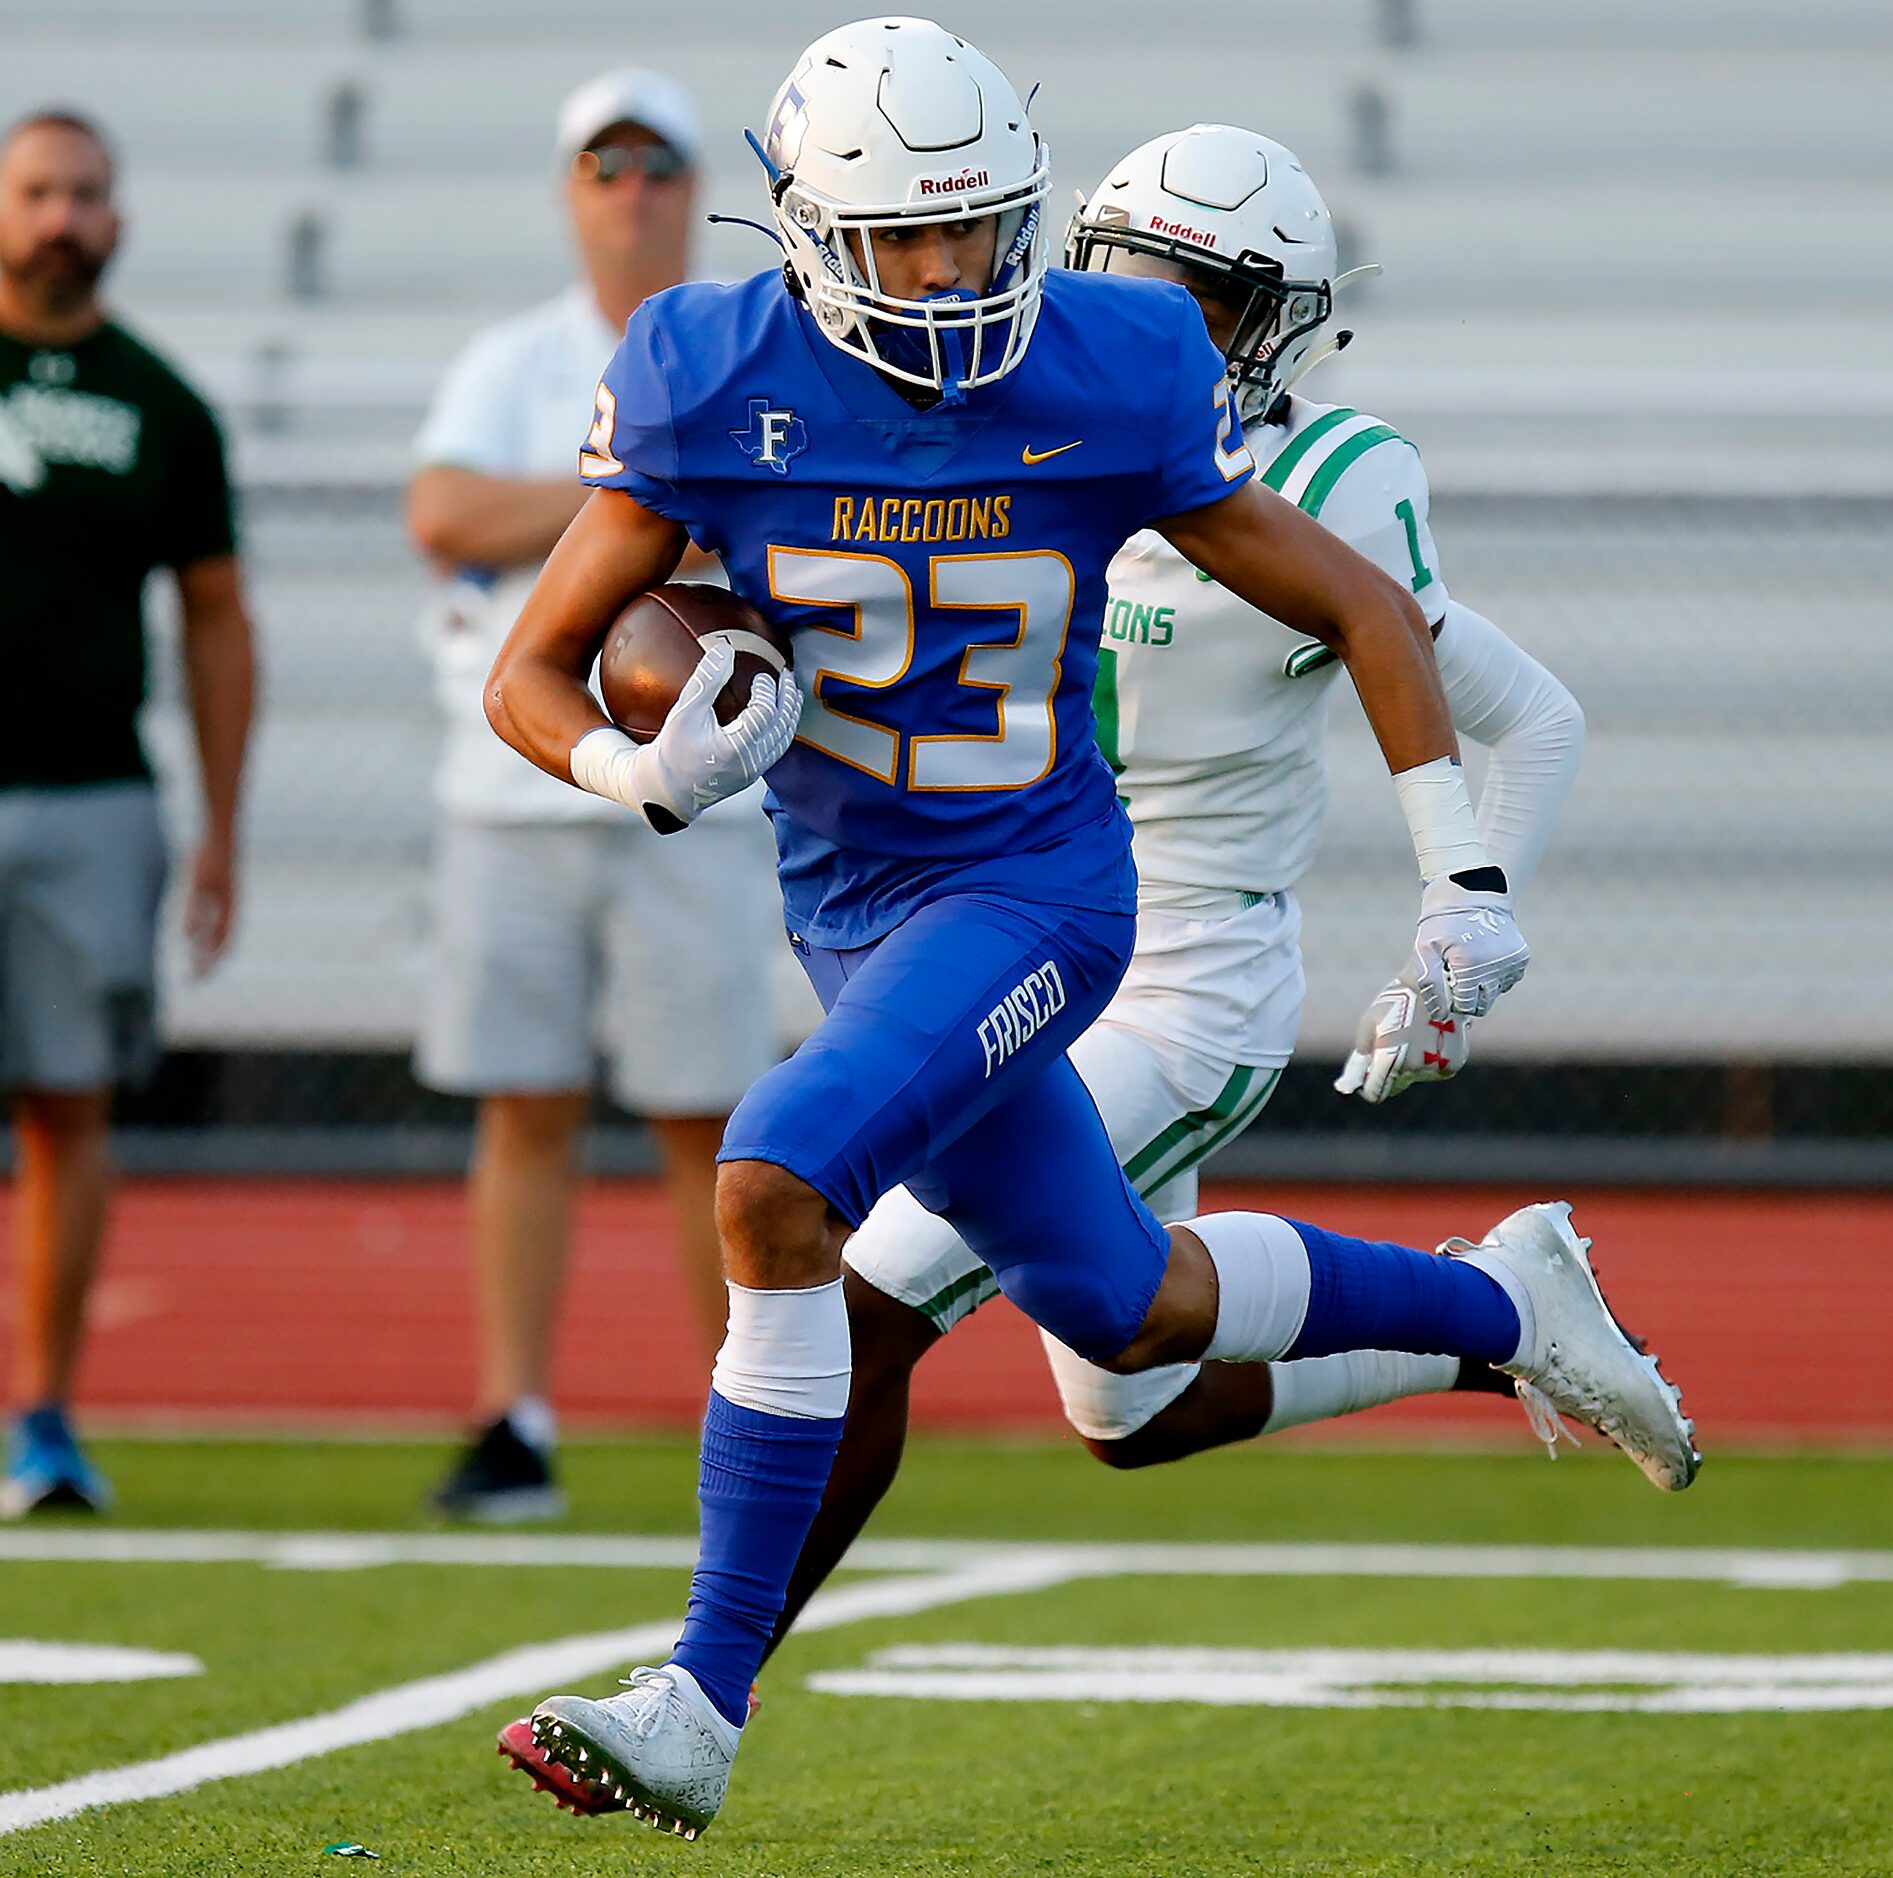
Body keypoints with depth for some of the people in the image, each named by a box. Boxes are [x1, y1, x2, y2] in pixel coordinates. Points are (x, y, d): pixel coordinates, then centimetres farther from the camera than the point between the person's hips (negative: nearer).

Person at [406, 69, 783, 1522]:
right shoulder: (508, 368, 10)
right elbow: (443, 518, -9)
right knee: (527, 1115, 0)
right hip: (512, 801, 1)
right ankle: (515, 1430, 1)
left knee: (706, 1122, -2)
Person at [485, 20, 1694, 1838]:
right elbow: (532, 676, -6)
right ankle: (1497, 1303, 45)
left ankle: (704, 1702, -22)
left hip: (1033, 896, -4)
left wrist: (1462, 883, -6)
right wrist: (653, 775, -28)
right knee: (1124, 1309, 18)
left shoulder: (1114, 383, -14)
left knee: (771, 1185, -27)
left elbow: (1363, 612, -1)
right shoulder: (718, 388, -12)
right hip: (849, 914, 4)